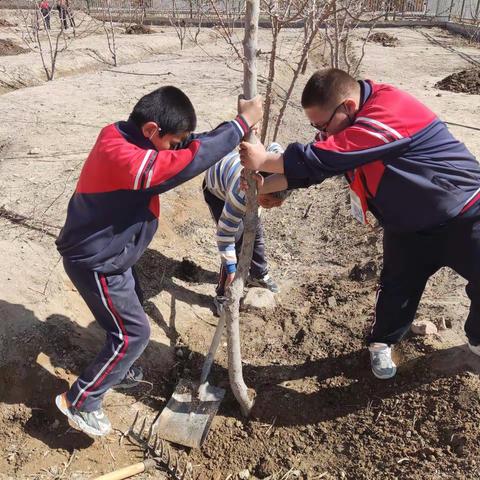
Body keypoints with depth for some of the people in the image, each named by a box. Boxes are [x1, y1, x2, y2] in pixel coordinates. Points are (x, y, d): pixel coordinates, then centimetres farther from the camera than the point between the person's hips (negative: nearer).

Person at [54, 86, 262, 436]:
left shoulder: (124, 137, -3)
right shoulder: (126, 159, -33)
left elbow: (188, 144, 4)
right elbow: (192, 159, -35)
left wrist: (235, 132, -7)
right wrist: (243, 122, -26)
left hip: (109, 254, 10)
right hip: (96, 263, -10)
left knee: (129, 309, 25)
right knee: (134, 332, 1)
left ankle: (117, 371, 48)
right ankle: (80, 401, 18)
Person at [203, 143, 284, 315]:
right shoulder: (243, 193, -47)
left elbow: (274, 147, -18)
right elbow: (225, 231, -38)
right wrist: (230, 267, -34)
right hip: (217, 188, -6)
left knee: (256, 230, 11)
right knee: (237, 241, -14)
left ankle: (259, 275, 37)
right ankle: (223, 295, 3)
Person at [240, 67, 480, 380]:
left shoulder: (389, 115, -34)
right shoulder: (348, 124, -5)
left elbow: (319, 159, -37)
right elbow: (309, 166, -3)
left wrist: (264, 161, -30)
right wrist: (263, 187, -15)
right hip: (408, 225, 6)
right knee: (398, 288, 8)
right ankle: (382, 344, 30)